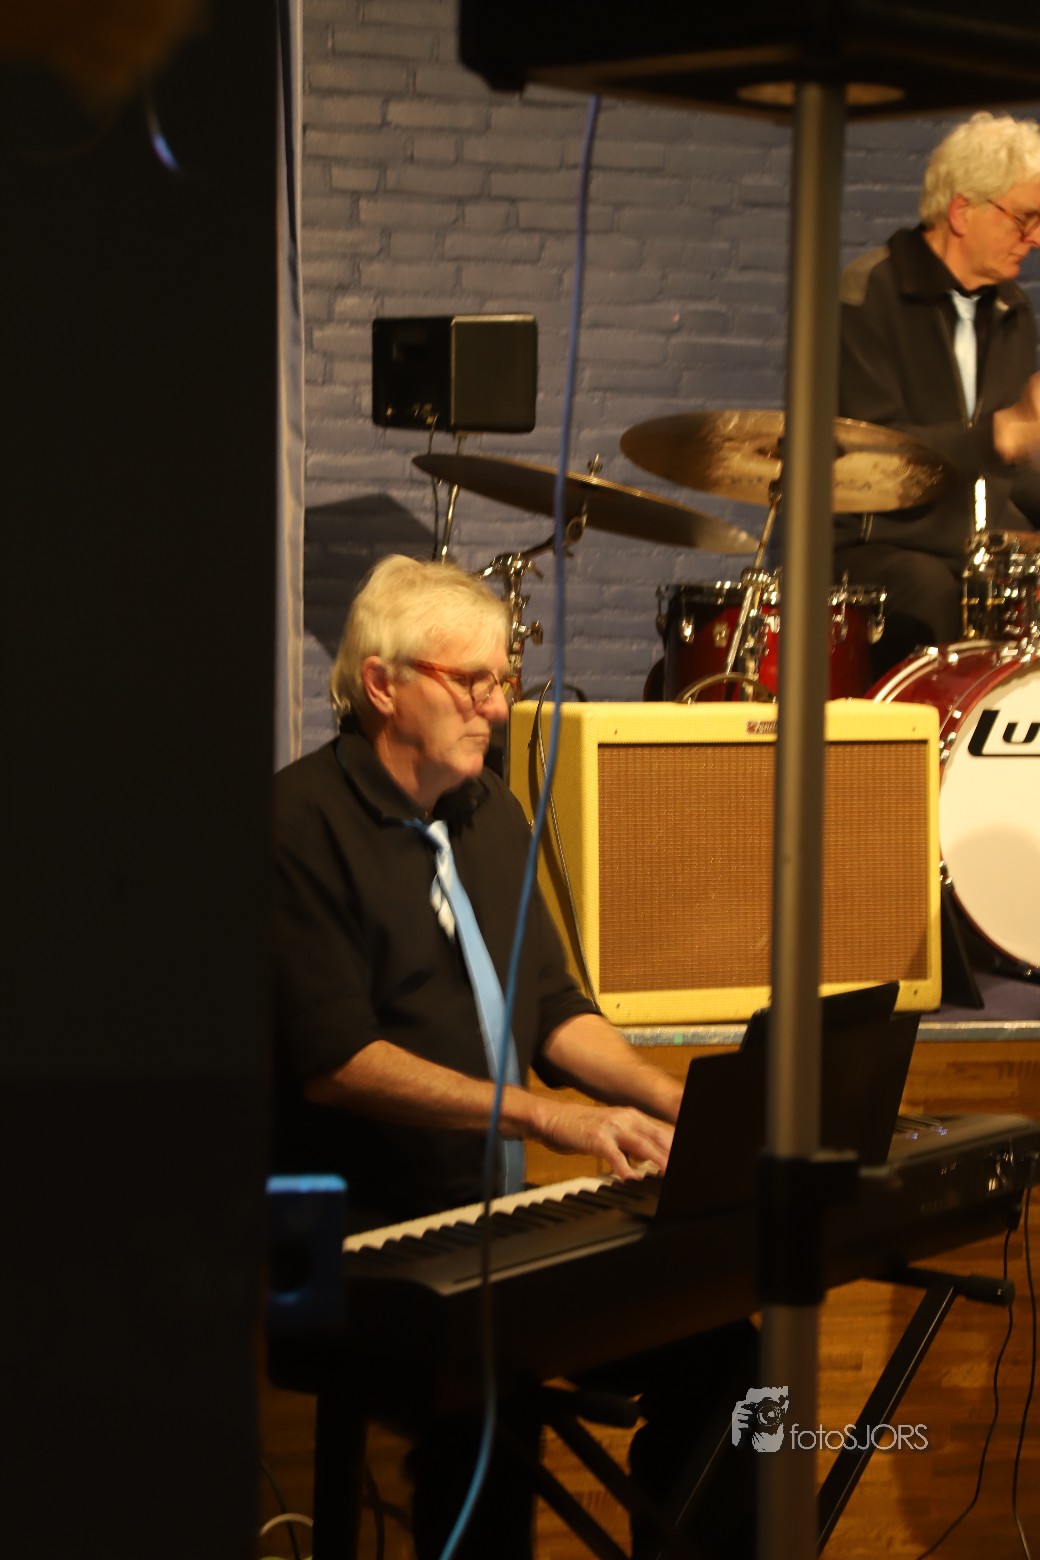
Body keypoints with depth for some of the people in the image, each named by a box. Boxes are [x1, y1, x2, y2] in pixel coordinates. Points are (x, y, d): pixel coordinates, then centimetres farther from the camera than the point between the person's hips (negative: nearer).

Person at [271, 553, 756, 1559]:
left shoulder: (490, 813, 16)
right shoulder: (302, 822, -10)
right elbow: (334, 1060, -18)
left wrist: (682, 1105, 1)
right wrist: (546, 1116, -24)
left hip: (487, 1211, 7)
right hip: (360, 1232, -7)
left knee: (714, 1339, -13)